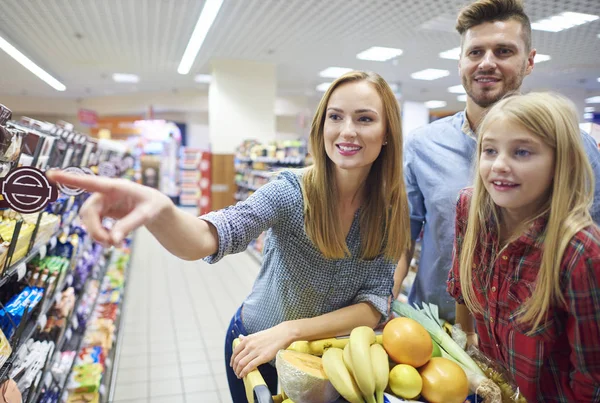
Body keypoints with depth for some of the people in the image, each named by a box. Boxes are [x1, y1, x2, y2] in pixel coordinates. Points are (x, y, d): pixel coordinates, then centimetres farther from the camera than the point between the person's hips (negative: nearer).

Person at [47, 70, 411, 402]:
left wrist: (290, 329, -30)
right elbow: (208, 239, -39)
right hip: (254, 347, -2)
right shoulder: (290, 192, -24)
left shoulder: (391, 210, -16)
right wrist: (160, 211, -60)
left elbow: (375, 306, -17)